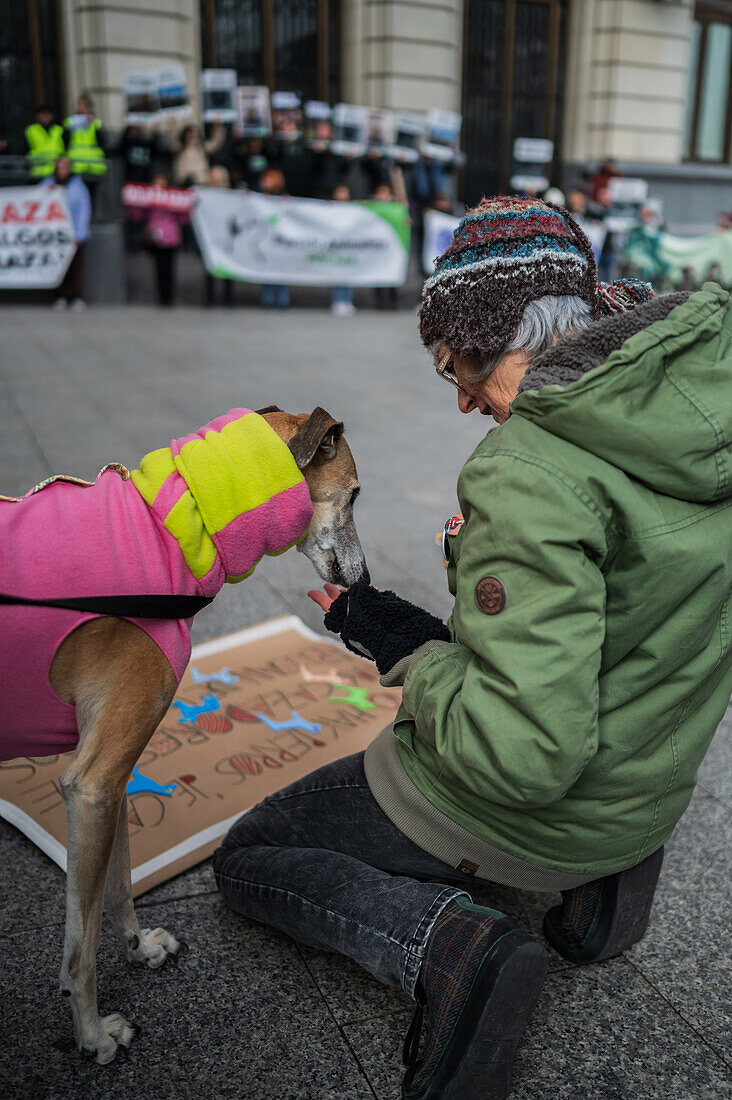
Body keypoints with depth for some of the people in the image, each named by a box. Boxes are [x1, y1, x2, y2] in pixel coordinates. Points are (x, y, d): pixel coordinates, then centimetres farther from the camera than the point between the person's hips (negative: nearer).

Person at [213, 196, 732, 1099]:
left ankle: (452, 945, -9)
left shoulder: (533, 469, -31)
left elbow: (523, 757, -33)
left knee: (247, 858, 14)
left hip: (524, 817, -7)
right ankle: (603, 867, 18)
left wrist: (408, 652, -15)